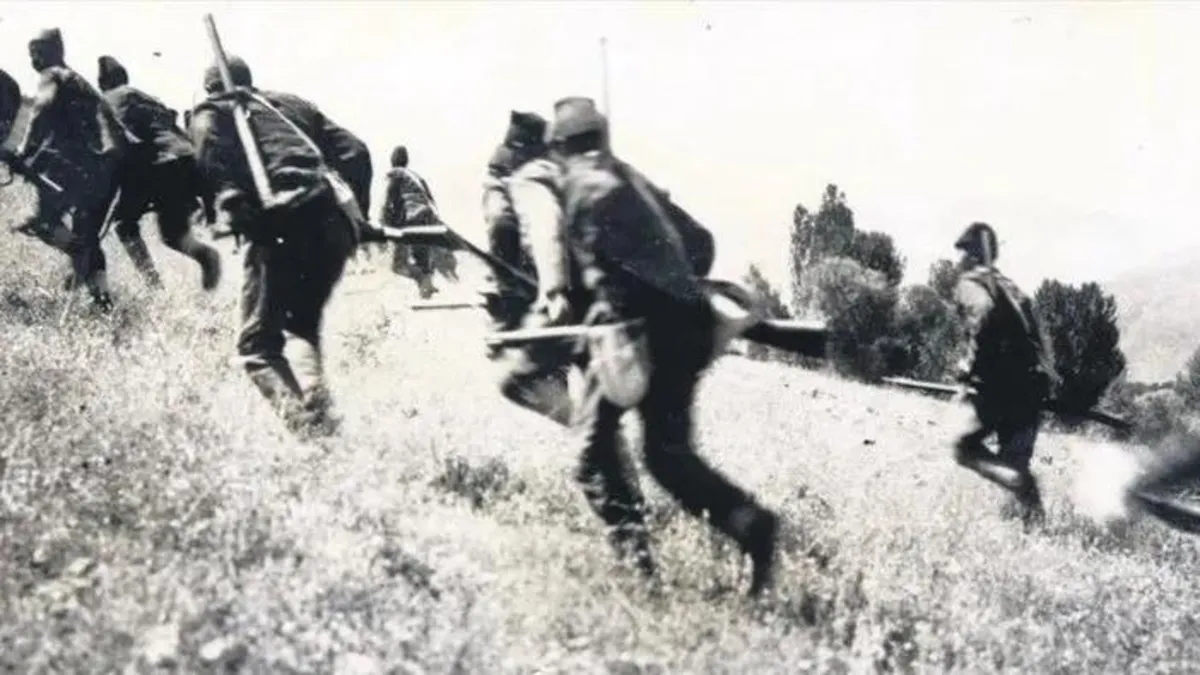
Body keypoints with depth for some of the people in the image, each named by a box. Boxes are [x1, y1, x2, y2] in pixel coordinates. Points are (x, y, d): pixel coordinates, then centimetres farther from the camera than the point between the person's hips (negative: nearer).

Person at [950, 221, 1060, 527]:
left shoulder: (970, 283, -1)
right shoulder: (1009, 286, 23)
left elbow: (982, 311, -24)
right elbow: (1037, 333, 18)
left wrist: (970, 363, -19)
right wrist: (1047, 376, 19)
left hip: (1001, 383, -7)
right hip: (1034, 384, 7)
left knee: (966, 447, 5)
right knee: (1015, 460, 13)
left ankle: (1019, 482, -18)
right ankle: (1034, 520, 5)